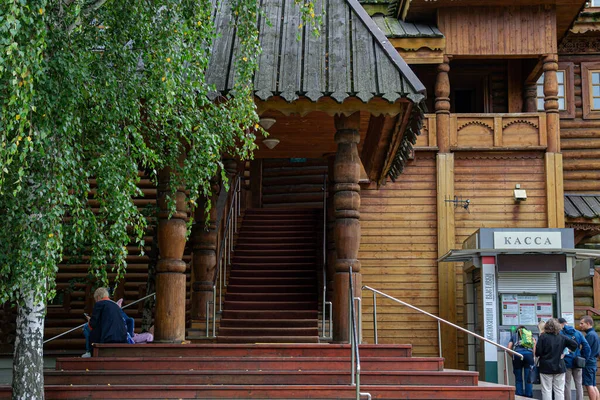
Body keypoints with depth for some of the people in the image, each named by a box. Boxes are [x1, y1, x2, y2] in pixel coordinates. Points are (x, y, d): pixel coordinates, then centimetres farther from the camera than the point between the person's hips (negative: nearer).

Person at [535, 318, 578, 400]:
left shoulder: (543, 337, -10)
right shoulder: (562, 338, 0)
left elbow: (538, 353, -13)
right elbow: (574, 344, -2)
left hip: (546, 368, -3)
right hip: (559, 367, 3)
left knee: (546, 390, 1)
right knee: (559, 390, 8)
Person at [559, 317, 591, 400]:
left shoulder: (560, 333, -9)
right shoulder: (578, 333, 4)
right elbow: (586, 347, 0)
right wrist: (583, 359, 7)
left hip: (566, 363, -3)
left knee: (567, 385, 5)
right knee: (578, 384, 10)